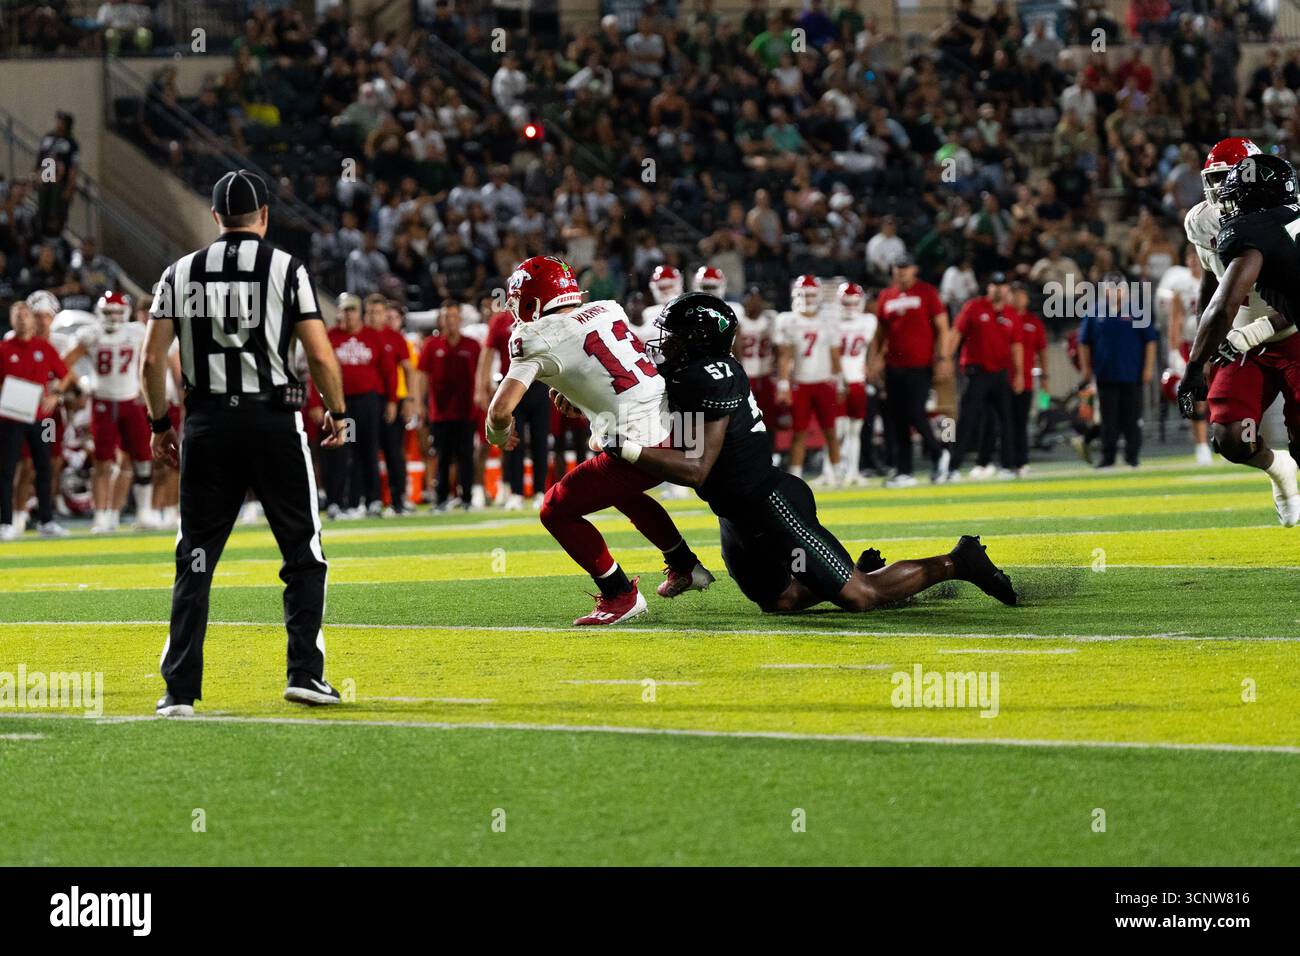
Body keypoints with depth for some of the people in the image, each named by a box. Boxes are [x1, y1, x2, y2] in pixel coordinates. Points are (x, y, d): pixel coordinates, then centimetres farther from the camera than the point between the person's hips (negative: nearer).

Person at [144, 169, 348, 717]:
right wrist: (337, 413, 10)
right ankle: (304, 672, 3)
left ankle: (180, 689, 2)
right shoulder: (286, 270, -2)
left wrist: (159, 424, 14)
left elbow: (152, 358, 2)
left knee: (195, 560, 7)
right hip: (273, 420, -2)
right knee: (304, 554, 10)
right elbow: (321, 356, -6)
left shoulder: (181, 273, 5)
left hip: (207, 425, 2)